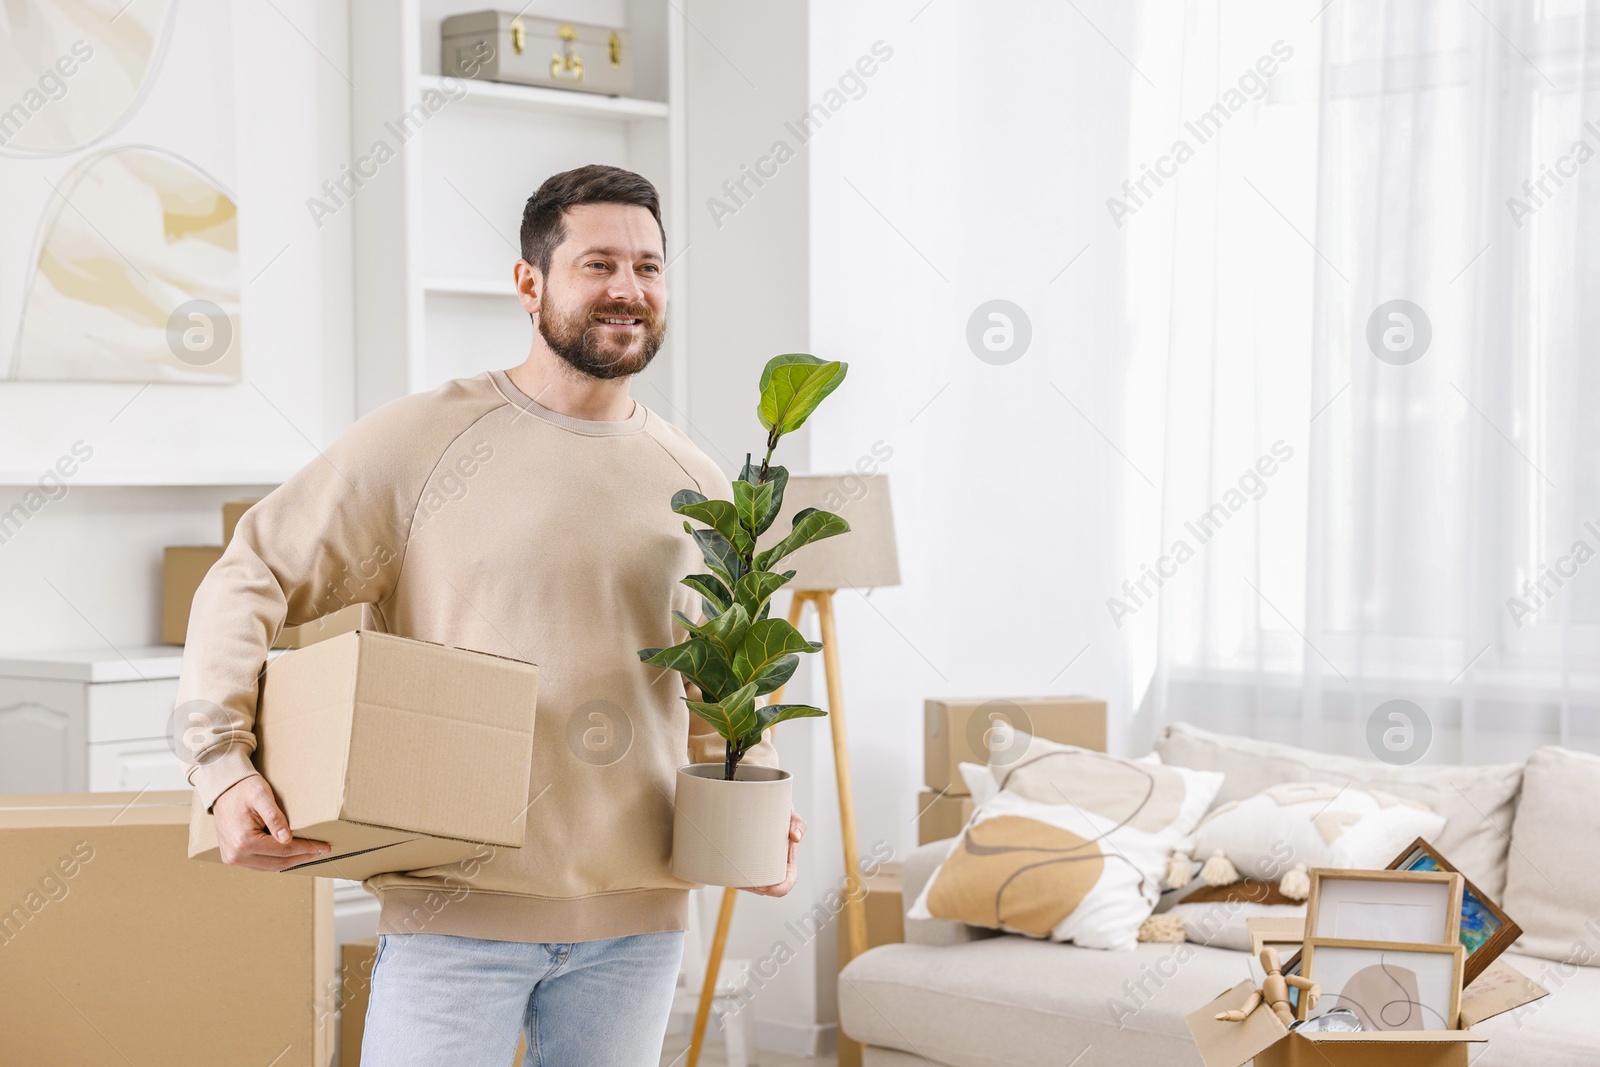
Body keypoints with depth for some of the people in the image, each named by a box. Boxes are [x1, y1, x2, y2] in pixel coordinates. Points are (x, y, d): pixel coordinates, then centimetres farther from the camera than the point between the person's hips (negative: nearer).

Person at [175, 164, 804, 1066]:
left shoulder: (699, 490, 9)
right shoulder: (422, 441, -5)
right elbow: (249, 584, -3)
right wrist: (224, 763, -16)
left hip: (639, 917, 4)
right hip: (458, 910, -4)